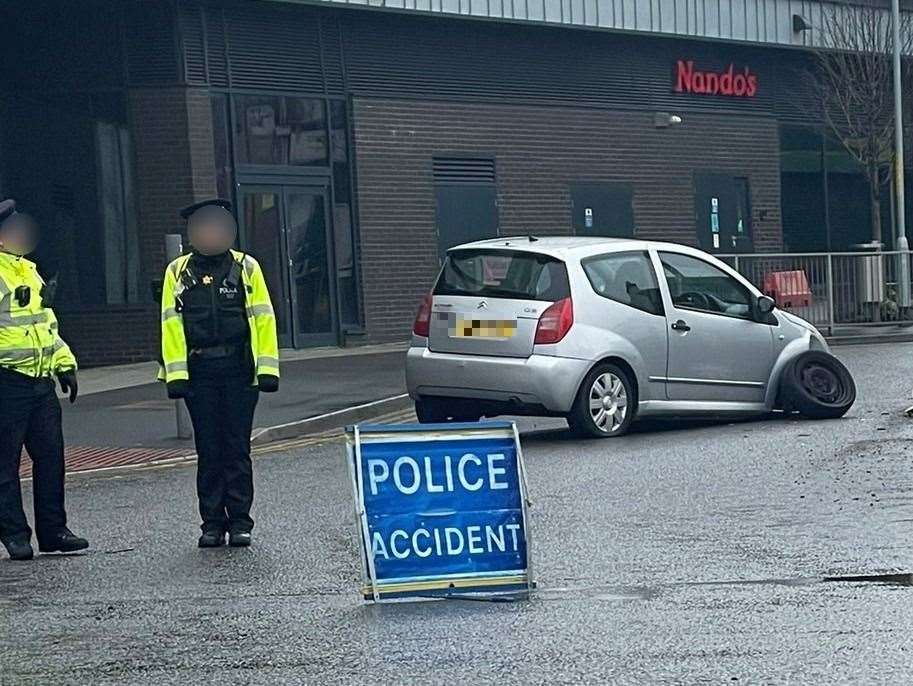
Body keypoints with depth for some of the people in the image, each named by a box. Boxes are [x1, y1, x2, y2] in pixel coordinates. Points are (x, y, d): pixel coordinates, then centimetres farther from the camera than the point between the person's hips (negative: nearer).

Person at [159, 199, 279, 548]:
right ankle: (212, 523, 12)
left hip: (238, 371, -1)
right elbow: (171, 325, 1)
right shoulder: (178, 272, 6)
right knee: (208, 451, 5)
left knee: (237, 448, 1)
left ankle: (240, 521, 8)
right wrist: (175, 374, -6)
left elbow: (262, 319, 1)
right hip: (199, 372, 1)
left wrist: (267, 368, -6)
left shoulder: (246, 267, 4)